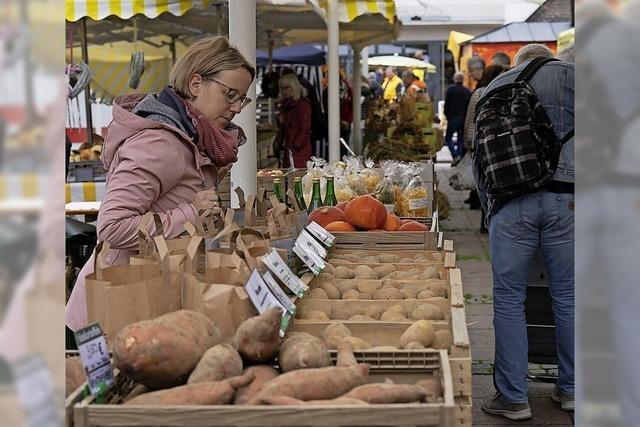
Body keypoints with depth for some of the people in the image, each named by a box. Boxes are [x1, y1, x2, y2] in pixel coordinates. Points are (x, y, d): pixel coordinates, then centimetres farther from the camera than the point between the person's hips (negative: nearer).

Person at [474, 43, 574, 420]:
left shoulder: (495, 87, 18)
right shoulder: (569, 75, 15)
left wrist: (489, 209, 22)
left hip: (511, 202, 0)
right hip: (566, 198, 0)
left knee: (509, 300, 6)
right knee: (568, 297, 11)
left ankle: (513, 397, 8)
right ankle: (571, 389, 20)